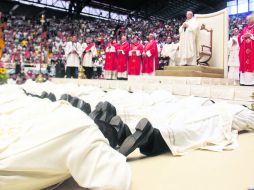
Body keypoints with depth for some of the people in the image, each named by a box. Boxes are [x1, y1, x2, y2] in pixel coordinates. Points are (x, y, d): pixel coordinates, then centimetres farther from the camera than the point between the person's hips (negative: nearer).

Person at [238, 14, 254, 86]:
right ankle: (244, 80, 0)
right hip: (244, 50, 4)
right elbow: (239, 37, 12)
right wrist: (244, 36, -6)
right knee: (244, 64, -1)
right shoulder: (244, 29, 17)